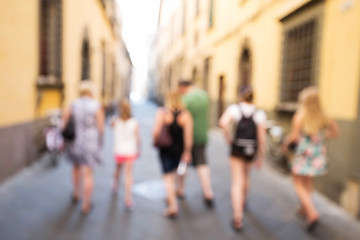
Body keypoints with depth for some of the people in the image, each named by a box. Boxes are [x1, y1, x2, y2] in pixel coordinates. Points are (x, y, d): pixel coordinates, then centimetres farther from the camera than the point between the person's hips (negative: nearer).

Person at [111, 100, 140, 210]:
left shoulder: (116, 121, -10)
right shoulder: (134, 122, -12)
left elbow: (111, 124, 15)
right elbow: (137, 138, -5)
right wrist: (138, 149, 8)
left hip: (119, 151, 2)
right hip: (130, 151, -2)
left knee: (118, 168, 27)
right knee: (128, 173, 3)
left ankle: (115, 185, 48)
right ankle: (128, 196, 0)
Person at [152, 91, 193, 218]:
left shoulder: (161, 112, -9)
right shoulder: (185, 114, -5)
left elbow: (156, 132, -15)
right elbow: (188, 135, -9)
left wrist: (155, 142, 6)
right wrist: (187, 152, -4)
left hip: (165, 149, -3)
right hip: (179, 149, 3)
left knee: (168, 175, 2)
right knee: (173, 172, 23)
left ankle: (173, 206, -4)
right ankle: (170, 197, 38)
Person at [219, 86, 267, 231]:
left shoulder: (234, 108, -8)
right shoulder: (259, 114, -5)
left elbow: (223, 123, -27)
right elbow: (261, 137, -8)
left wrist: (229, 137, -10)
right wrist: (261, 157, 0)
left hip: (237, 149, -2)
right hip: (251, 150, 3)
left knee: (237, 182, 0)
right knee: (245, 176, 27)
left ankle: (238, 217, -9)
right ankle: (242, 202, 49)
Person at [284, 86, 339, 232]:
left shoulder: (299, 115, -15)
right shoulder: (323, 116, -1)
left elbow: (294, 136, -18)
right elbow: (335, 132, 9)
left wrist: (287, 142, 1)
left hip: (304, 153, -5)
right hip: (318, 154, 5)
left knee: (299, 185, 8)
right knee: (308, 182, 22)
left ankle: (312, 214, -7)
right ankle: (304, 209, 36)